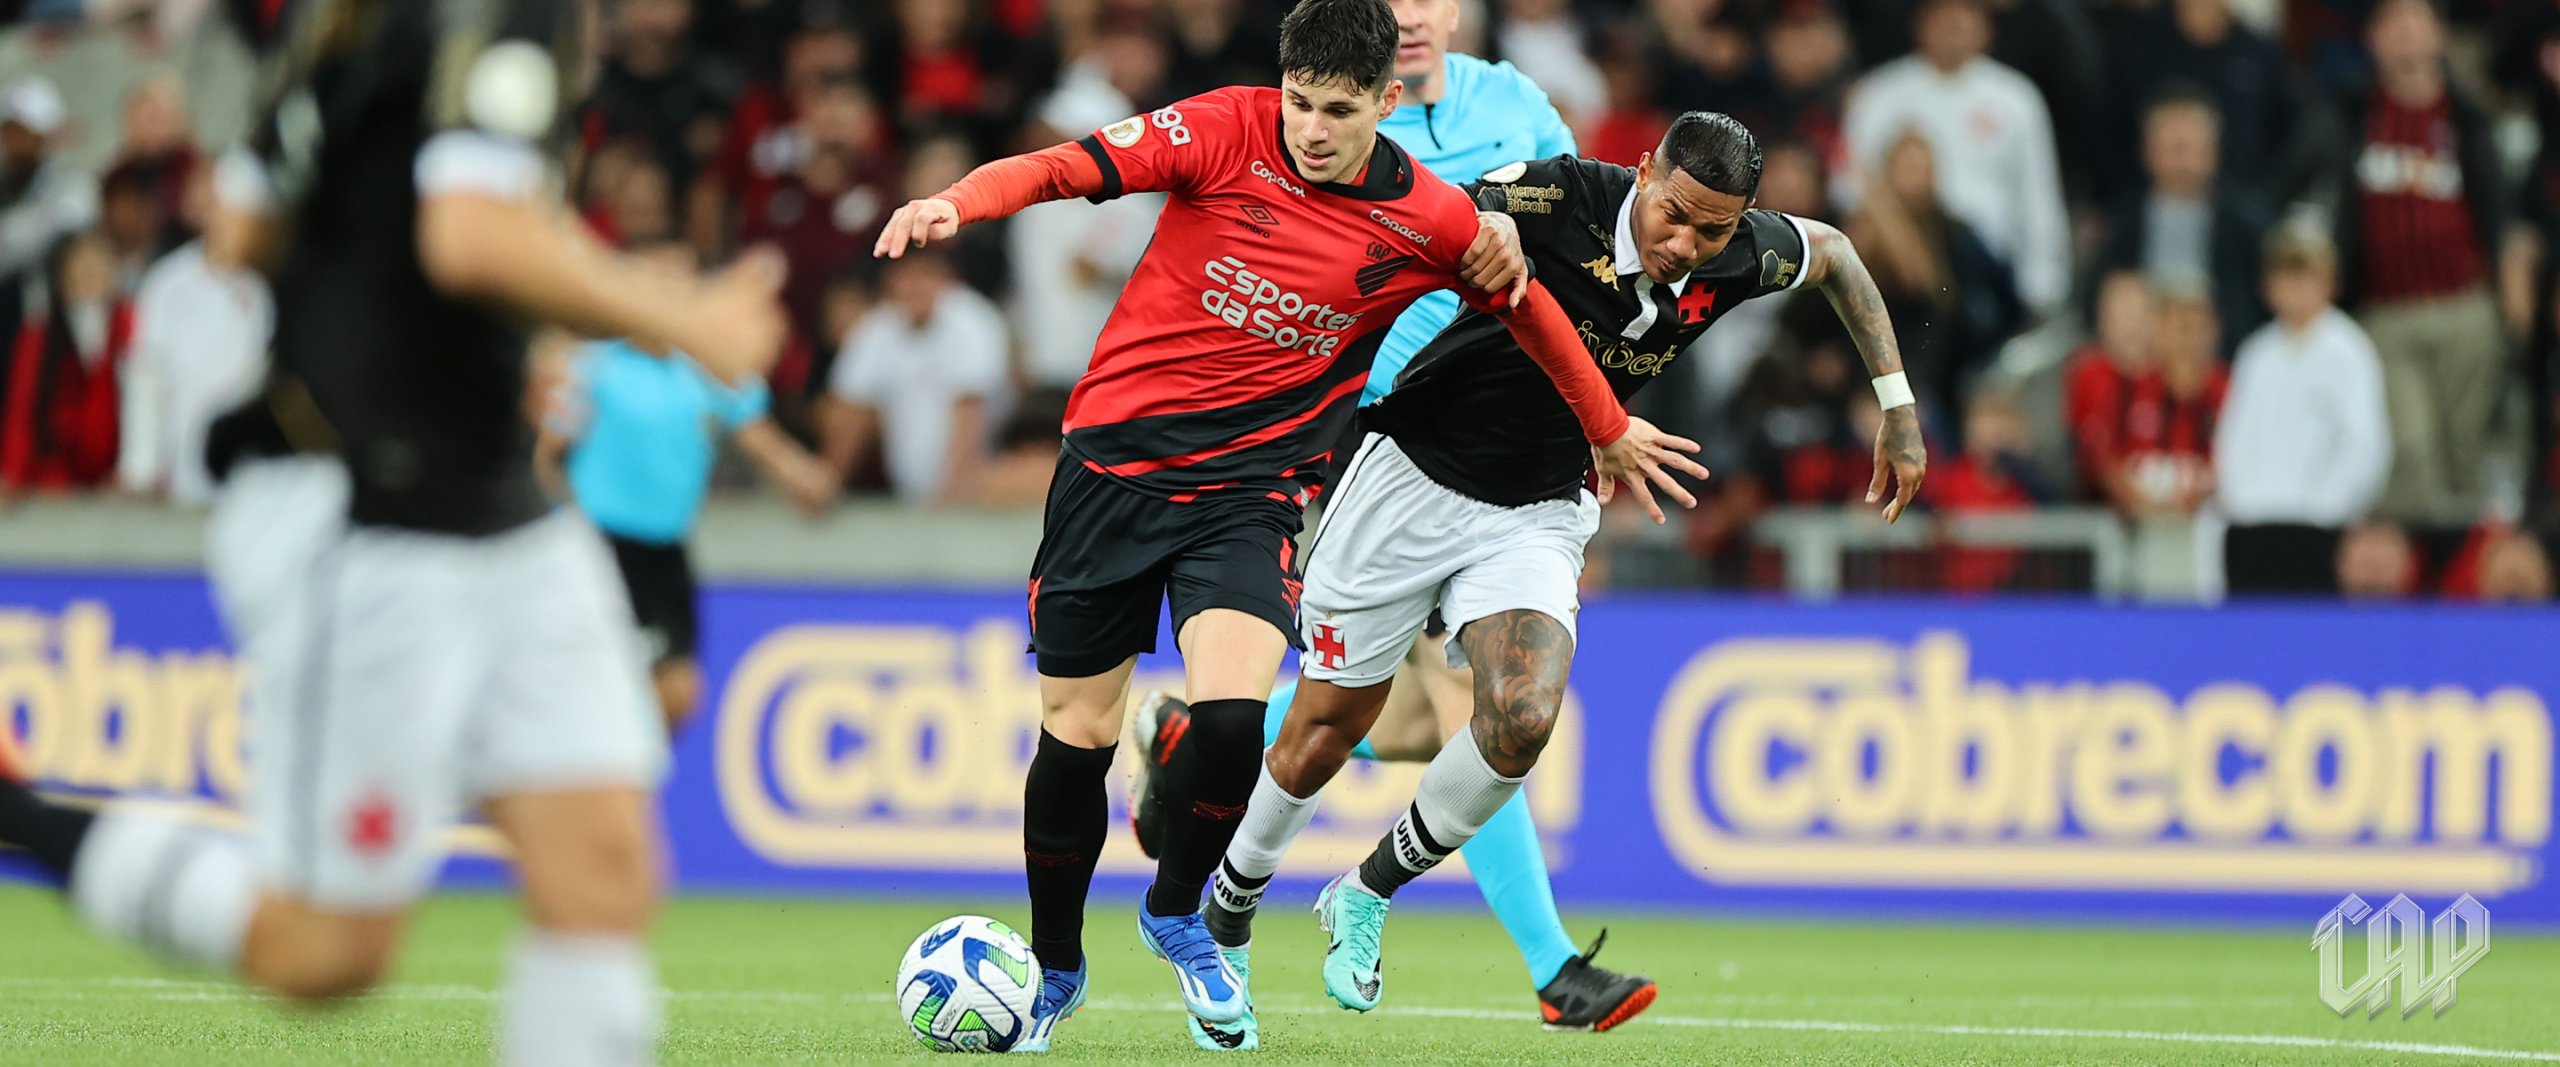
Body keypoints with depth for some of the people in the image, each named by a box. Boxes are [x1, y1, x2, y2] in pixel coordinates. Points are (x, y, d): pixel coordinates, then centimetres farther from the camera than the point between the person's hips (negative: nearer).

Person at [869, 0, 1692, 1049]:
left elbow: (1529, 306, 14)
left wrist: (1610, 431, 27)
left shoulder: (1426, 222, -4)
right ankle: (1054, 970, 27)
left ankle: (1177, 914, 7)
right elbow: (1068, 167, -14)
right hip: (1115, 454, 0)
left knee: (1230, 716, -23)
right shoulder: (1227, 132, -8)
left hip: (1251, 488, 0)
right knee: (1077, 733, 3)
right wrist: (956, 203, -34)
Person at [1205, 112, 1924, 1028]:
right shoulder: (1551, 200, -26)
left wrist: (1897, 404, 14)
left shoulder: (1738, 259, -11)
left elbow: (1832, 251, 11)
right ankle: (1230, 901, 35)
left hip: (1537, 520, 3)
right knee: (1325, 731, 5)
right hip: (1413, 475, -3)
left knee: (1523, 719, -22)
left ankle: (1366, 896, 2)